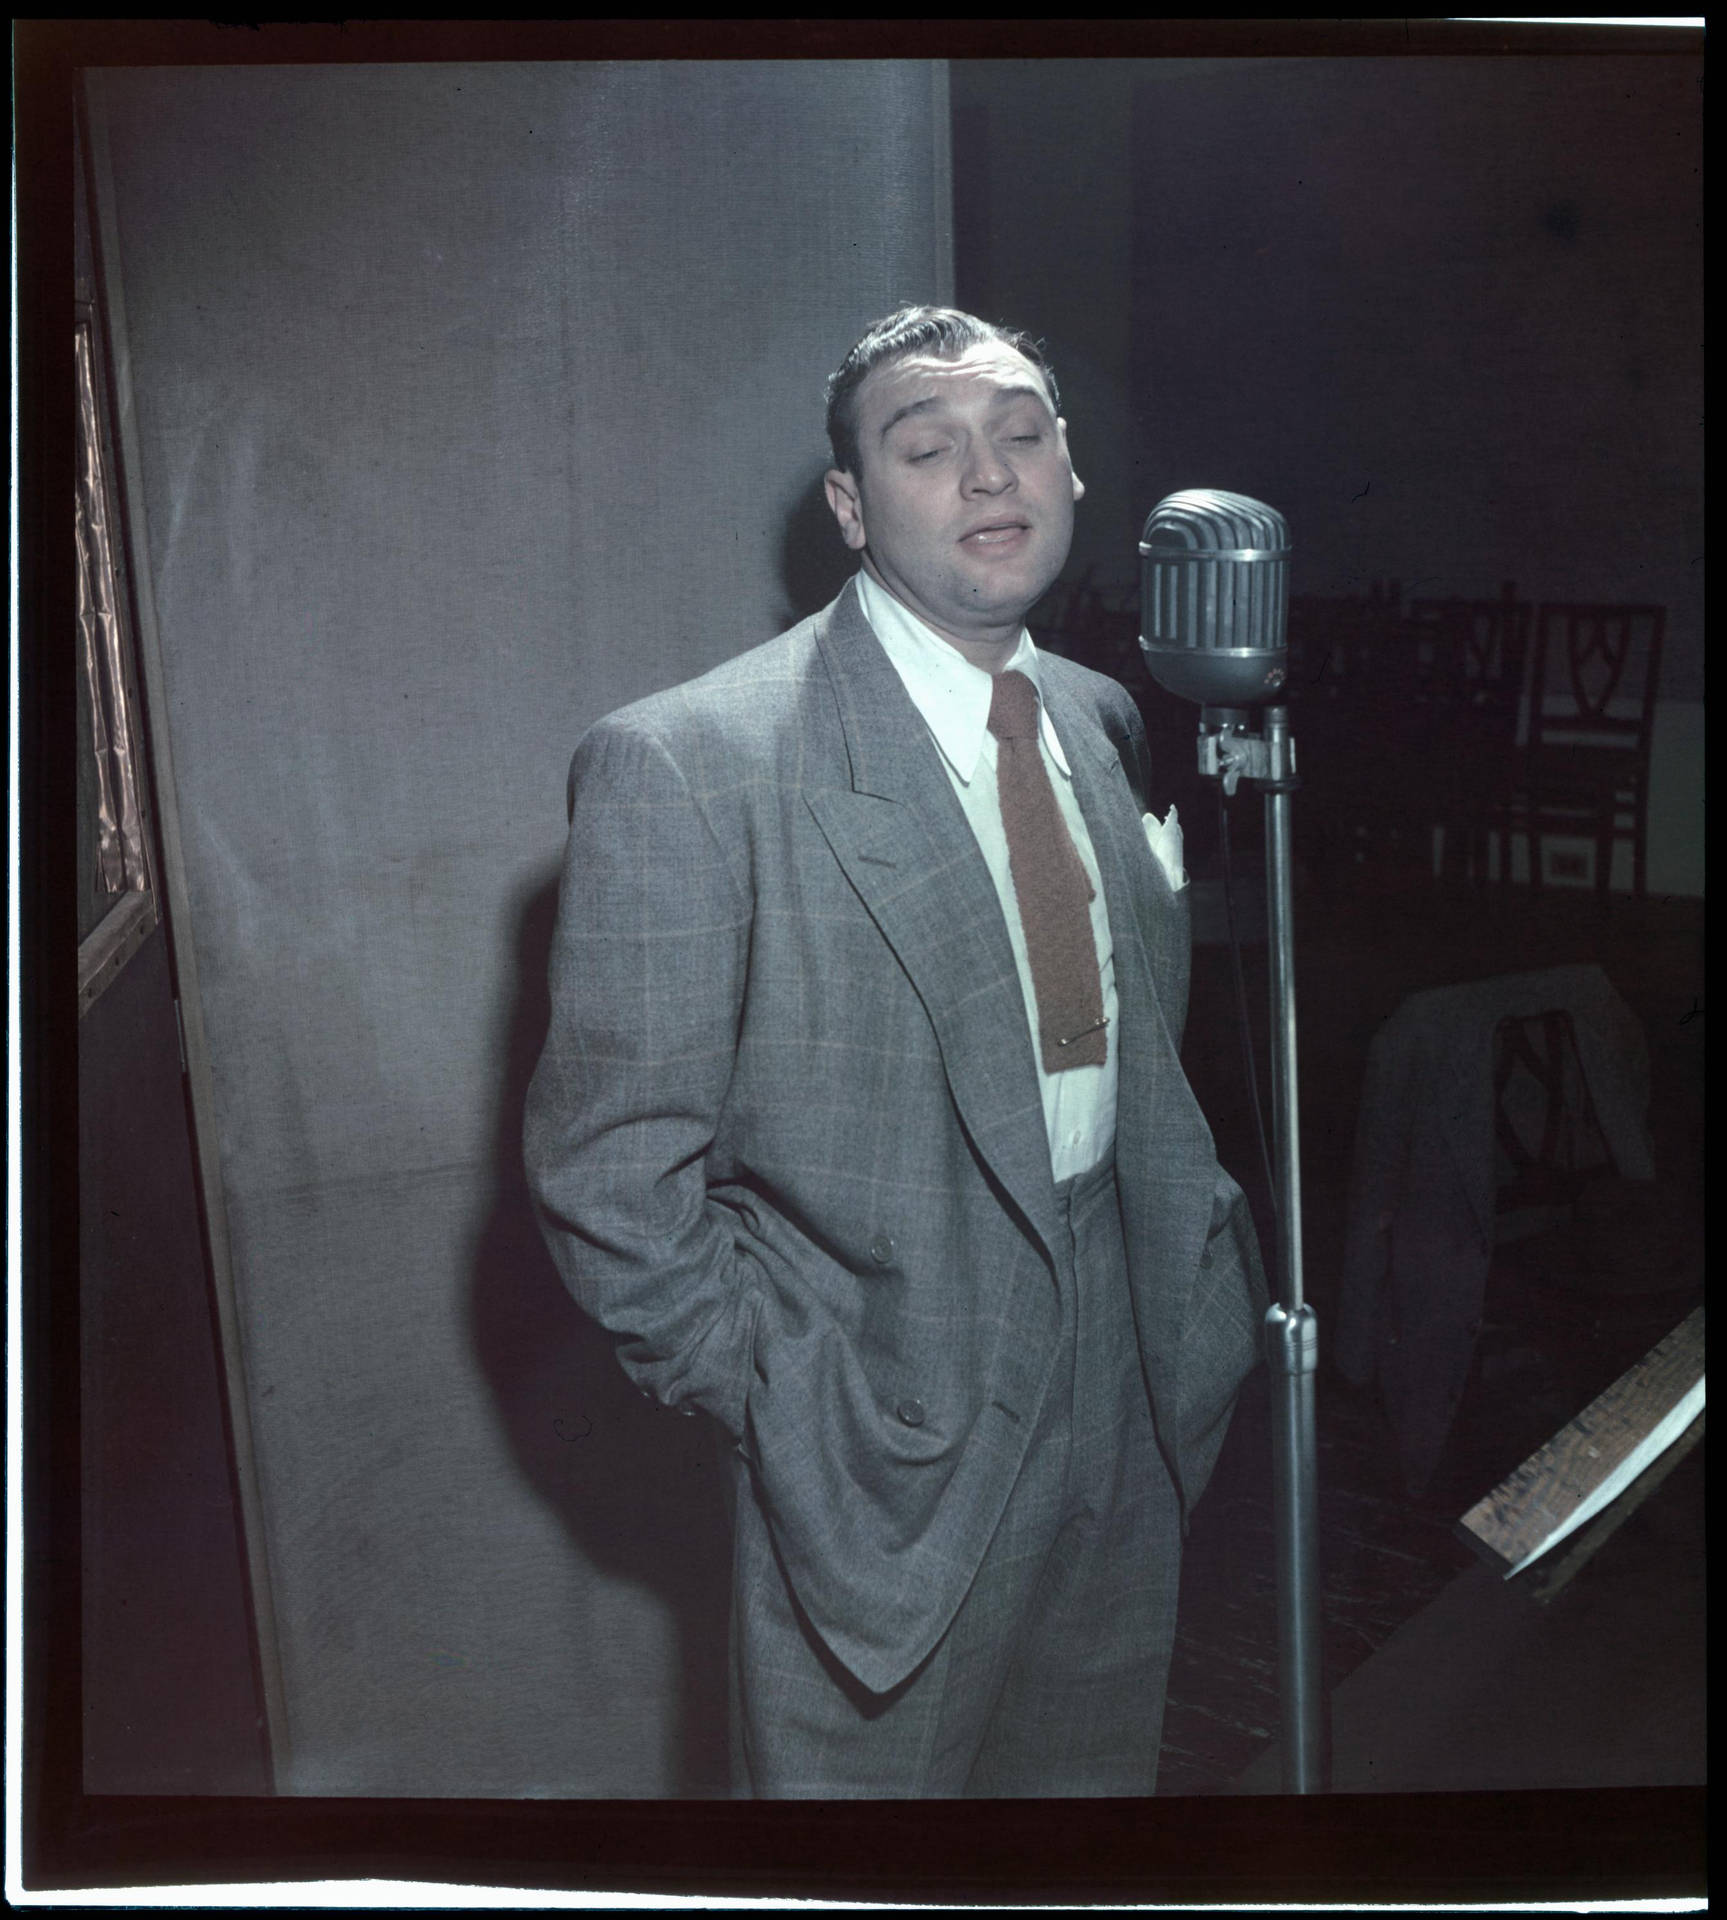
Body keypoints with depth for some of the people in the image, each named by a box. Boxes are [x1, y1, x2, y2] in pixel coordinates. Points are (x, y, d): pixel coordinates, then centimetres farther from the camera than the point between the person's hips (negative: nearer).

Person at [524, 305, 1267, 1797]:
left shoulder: (1099, 720, 4)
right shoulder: (687, 766, -20)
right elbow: (610, 1175, -17)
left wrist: (1204, 1248, 4)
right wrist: (776, 1402, -13)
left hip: (1126, 1389, 6)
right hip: (889, 1441, -6)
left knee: (1100, 1773, 24)